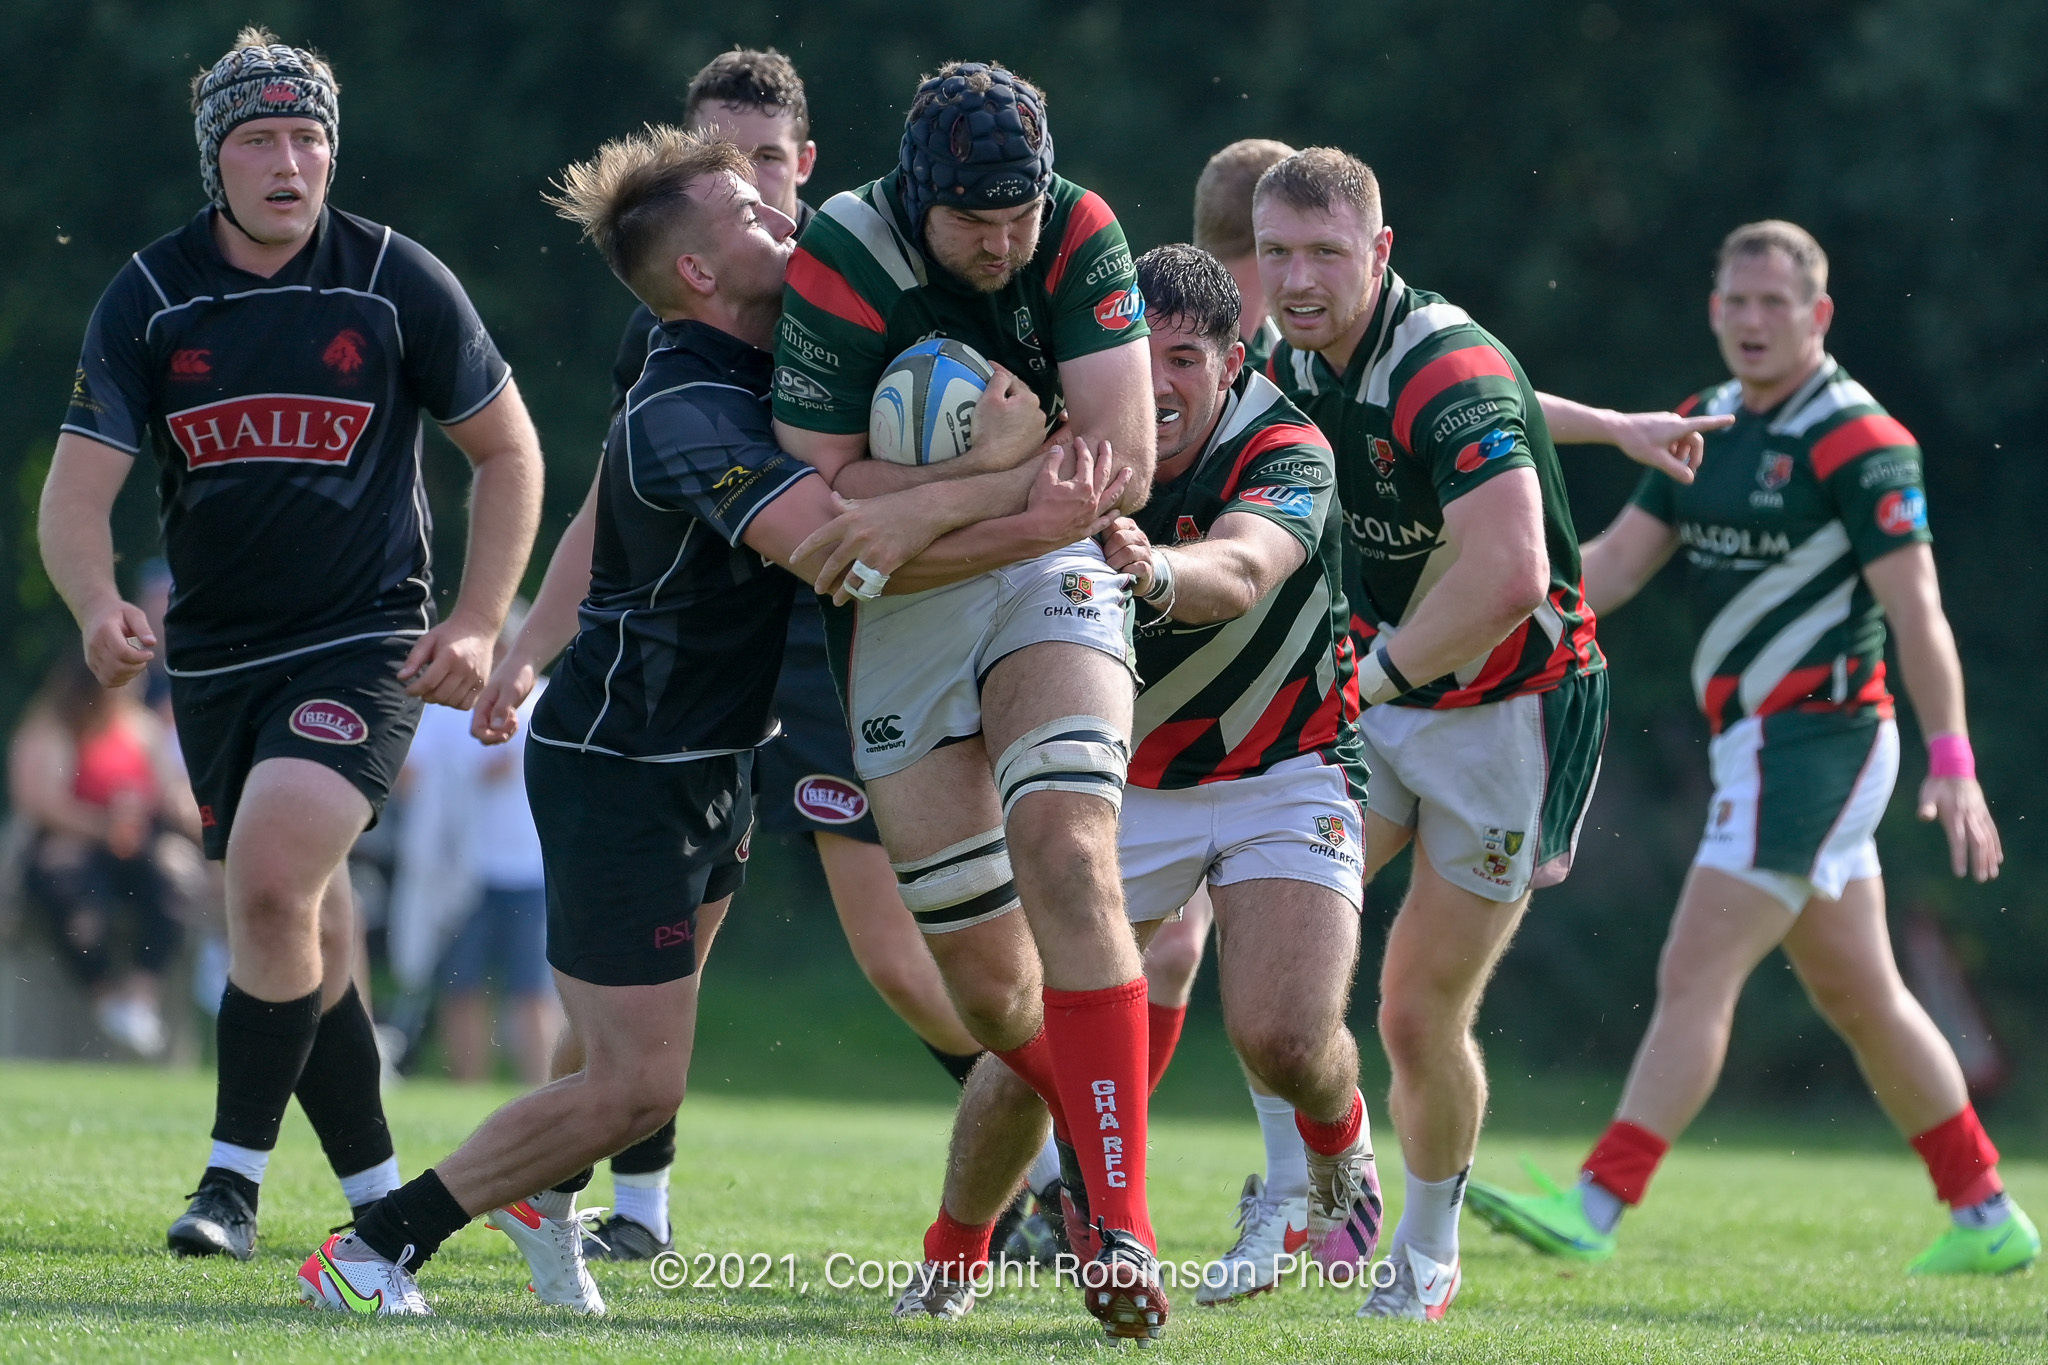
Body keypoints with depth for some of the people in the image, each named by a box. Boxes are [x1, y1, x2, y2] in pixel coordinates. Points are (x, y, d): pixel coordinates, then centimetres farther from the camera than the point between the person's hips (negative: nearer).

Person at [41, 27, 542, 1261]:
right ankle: (383, 1198, 24)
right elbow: (78, 489, -9)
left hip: (367, 647, -3)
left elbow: (508, 450, 4)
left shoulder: (399, 282, -7)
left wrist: (480, 625, -5)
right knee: (308, 949, 9)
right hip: (215, 658, 3)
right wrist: (101, 608, -30)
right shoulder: (149, 299, -4)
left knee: (272, 876, -24)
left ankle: (236, 1178, -16)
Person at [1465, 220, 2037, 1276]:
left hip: (1816, 741, -9)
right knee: (1861, 998, 14)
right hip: (1756, 744, 9)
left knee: (1695, 977, -12)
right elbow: (1615, 564, 11)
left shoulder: (1856, 442, -12)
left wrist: (1952, 763, -23)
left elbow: (1916, 610, -17)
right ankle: (1986, 1218, 22)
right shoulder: (1705, 426, 12)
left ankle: (1596, 1209, -14)